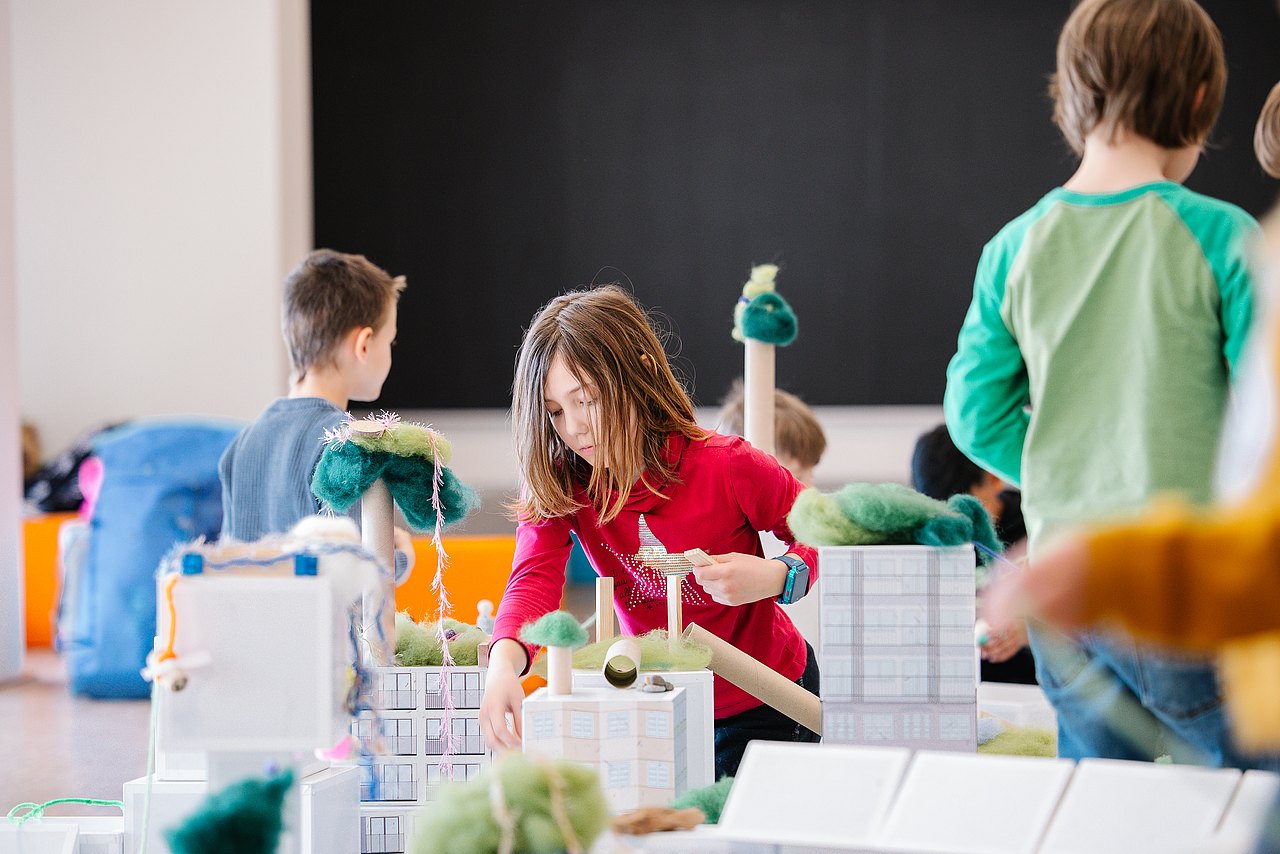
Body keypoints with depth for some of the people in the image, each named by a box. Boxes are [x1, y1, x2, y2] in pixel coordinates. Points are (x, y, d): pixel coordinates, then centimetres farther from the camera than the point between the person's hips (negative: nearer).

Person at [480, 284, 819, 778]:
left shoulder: (729, 468, -23)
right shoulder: (559, 486, -14)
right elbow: (535, 577, -31)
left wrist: (775, 577, -31)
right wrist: (504, 663, -52)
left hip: (764, 704, -3)